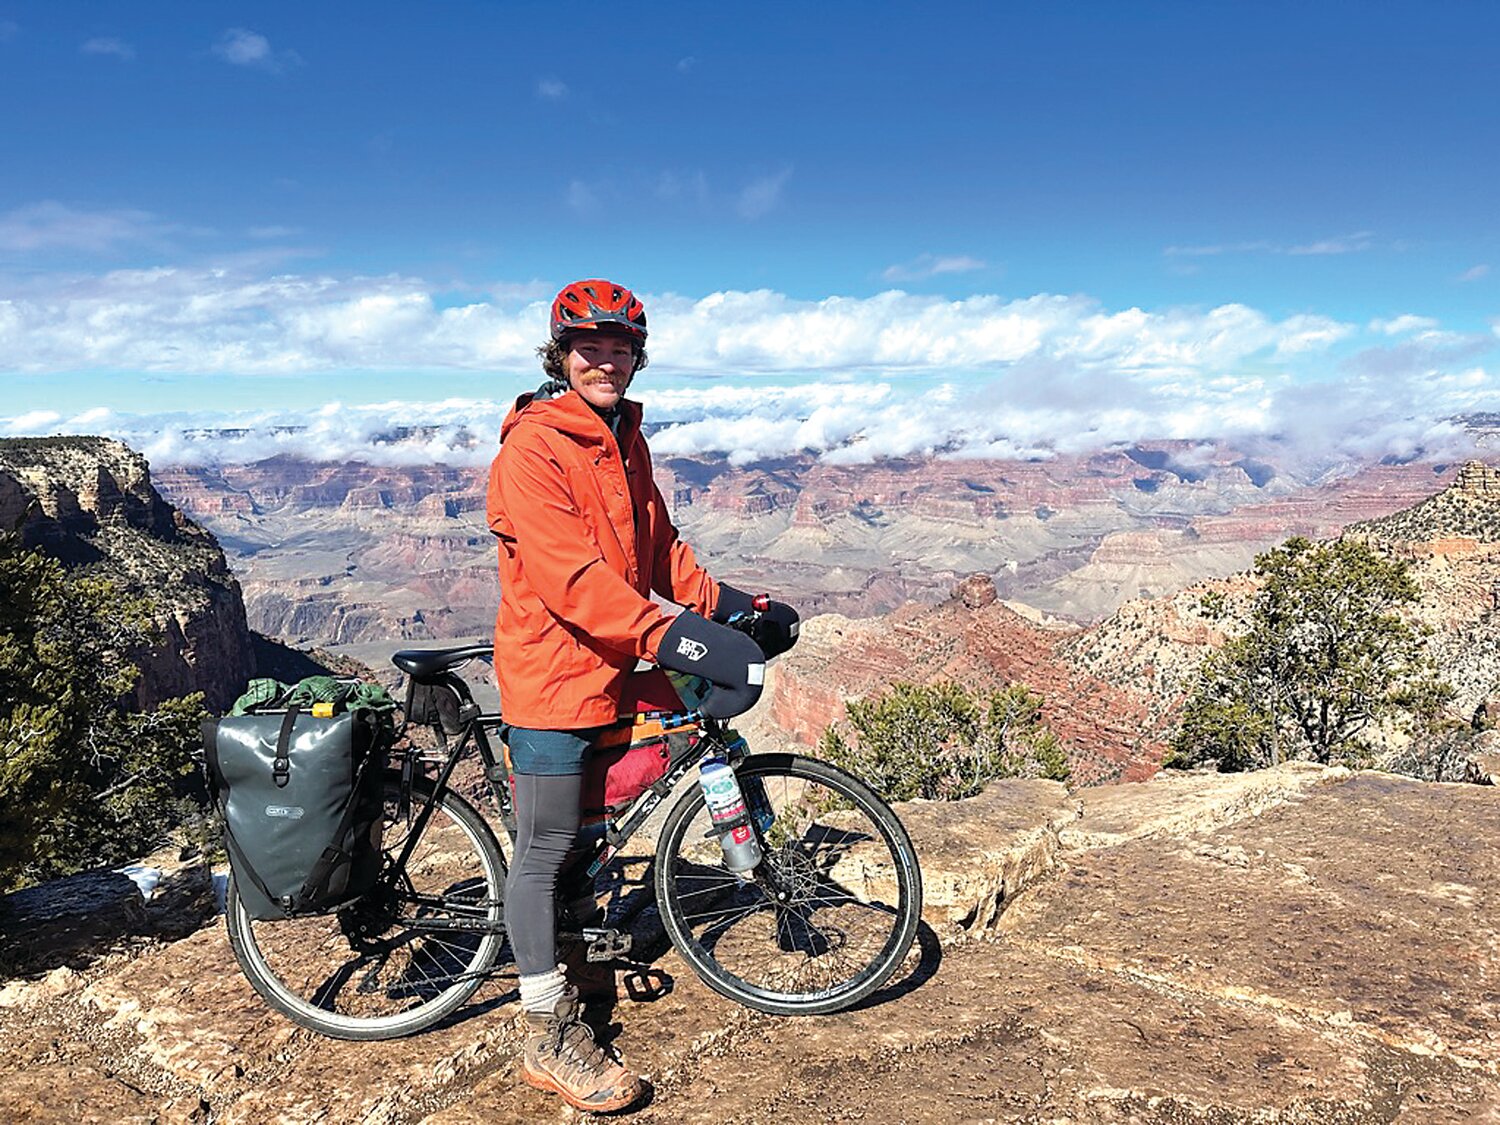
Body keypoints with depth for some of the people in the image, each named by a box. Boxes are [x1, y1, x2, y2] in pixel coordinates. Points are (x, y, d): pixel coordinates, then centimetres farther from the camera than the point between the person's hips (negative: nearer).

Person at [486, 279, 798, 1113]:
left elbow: (660, 548, 14)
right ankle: (552, 1037, 15)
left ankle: (574, 965, 43)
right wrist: (673, 640, -37)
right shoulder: (532, 449, -18)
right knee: (546, 850, 2)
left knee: (591, 830, 21)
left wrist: (731, 606, 2)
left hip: (613, 672, 9)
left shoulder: (625, 441, 11)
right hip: (552, 676, -8)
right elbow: (573, 578, -28)